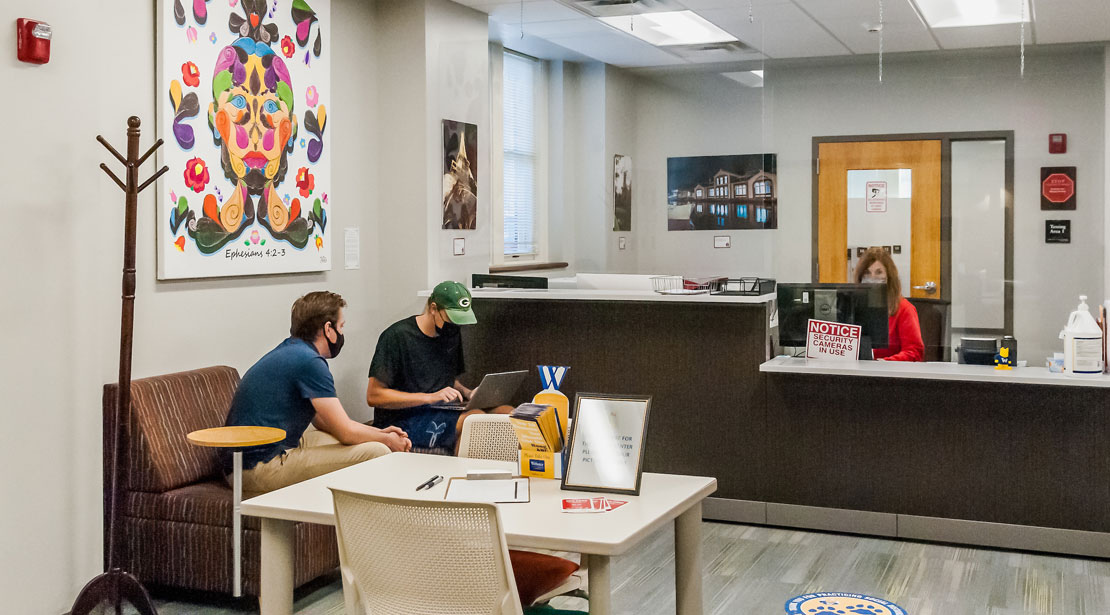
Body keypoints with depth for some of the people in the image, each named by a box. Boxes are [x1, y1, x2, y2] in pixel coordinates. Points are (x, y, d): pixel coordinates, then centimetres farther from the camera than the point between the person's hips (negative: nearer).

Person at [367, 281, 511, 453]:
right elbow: (373, 396, -13)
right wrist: (430, 397, -18)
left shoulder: (452, 335, 13)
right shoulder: (397, 337, -10)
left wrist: (468, 393, 4)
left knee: (508, 413, -15)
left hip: (441, 412, 8)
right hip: (403, 418, -8)